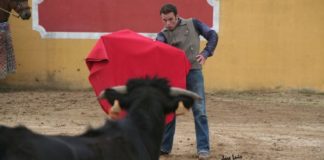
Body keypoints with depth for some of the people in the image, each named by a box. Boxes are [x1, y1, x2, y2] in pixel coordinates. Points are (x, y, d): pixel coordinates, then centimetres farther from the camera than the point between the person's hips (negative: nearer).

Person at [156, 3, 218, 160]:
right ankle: (164, 147, 15)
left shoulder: (192, 24, 2)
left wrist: (205, 53, -14)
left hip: (194, 72, -1)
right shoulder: (163, 34, 0)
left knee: (199, 111, -6)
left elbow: (212, 36, 1)